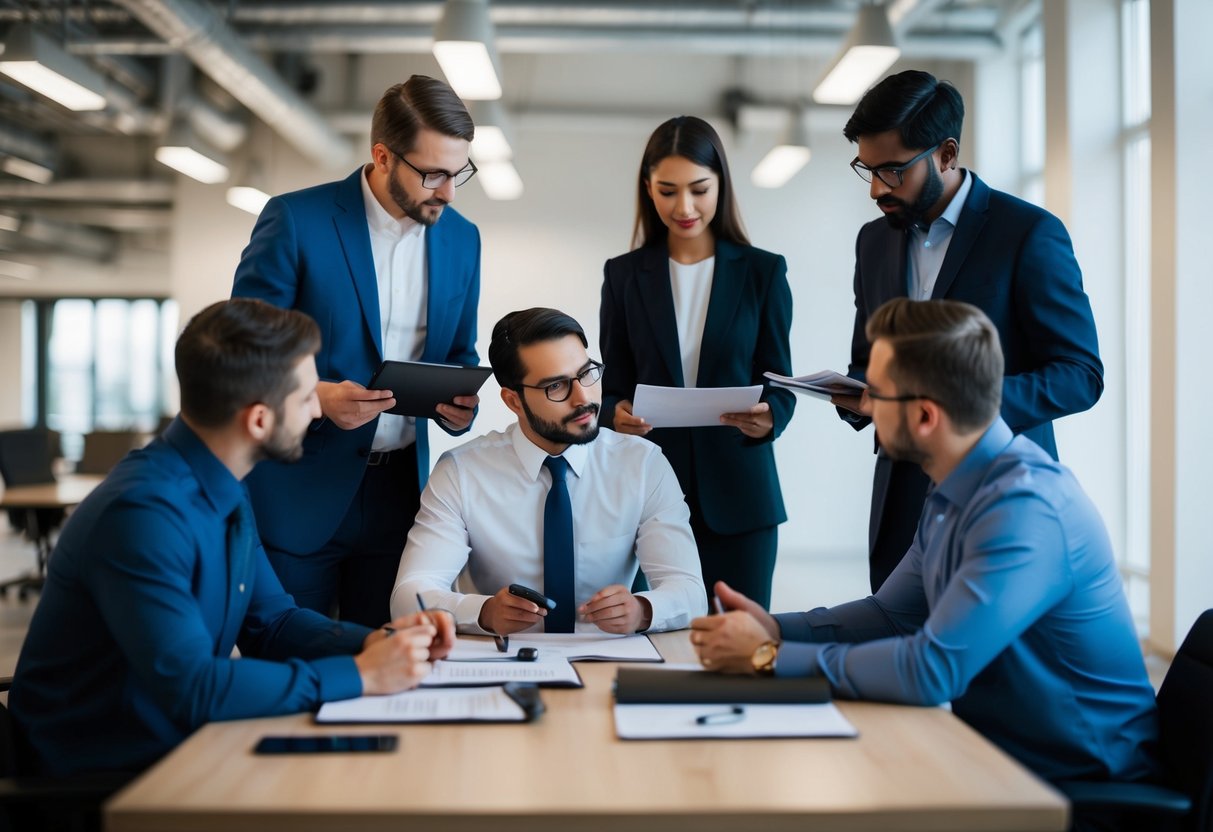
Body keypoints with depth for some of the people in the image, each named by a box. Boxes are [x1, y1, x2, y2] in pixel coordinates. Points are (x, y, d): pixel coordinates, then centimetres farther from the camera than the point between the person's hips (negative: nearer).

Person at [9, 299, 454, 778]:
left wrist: (374, 642, -6)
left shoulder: (226, 491, 4)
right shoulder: (142, 513, -25)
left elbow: (270, 621, 12)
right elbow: (192, 688, -30)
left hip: (180, 746, 8)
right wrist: (360, 675, -24)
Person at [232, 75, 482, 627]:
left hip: (400, 490, 4)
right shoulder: (294, 220, -9)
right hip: (298, 490, -4)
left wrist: (459, 404, -4)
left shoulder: (462, 239, 6)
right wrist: (317, 395, -23)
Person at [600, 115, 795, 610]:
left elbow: (779, 382, 4)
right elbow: (612, 388, 8)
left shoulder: (763, 272, 4)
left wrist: (768, 418, -18)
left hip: (736, 494, 0)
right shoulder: (624, 275, 8)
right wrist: (616, 415, -15)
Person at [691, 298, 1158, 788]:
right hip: (996, 748, 8)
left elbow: (932, 670, -31)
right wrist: (775, 629, -2)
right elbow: (892, 613, 14)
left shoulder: (1025, 507, -26)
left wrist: (769, 656, -22)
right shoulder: (954, 494, 5)